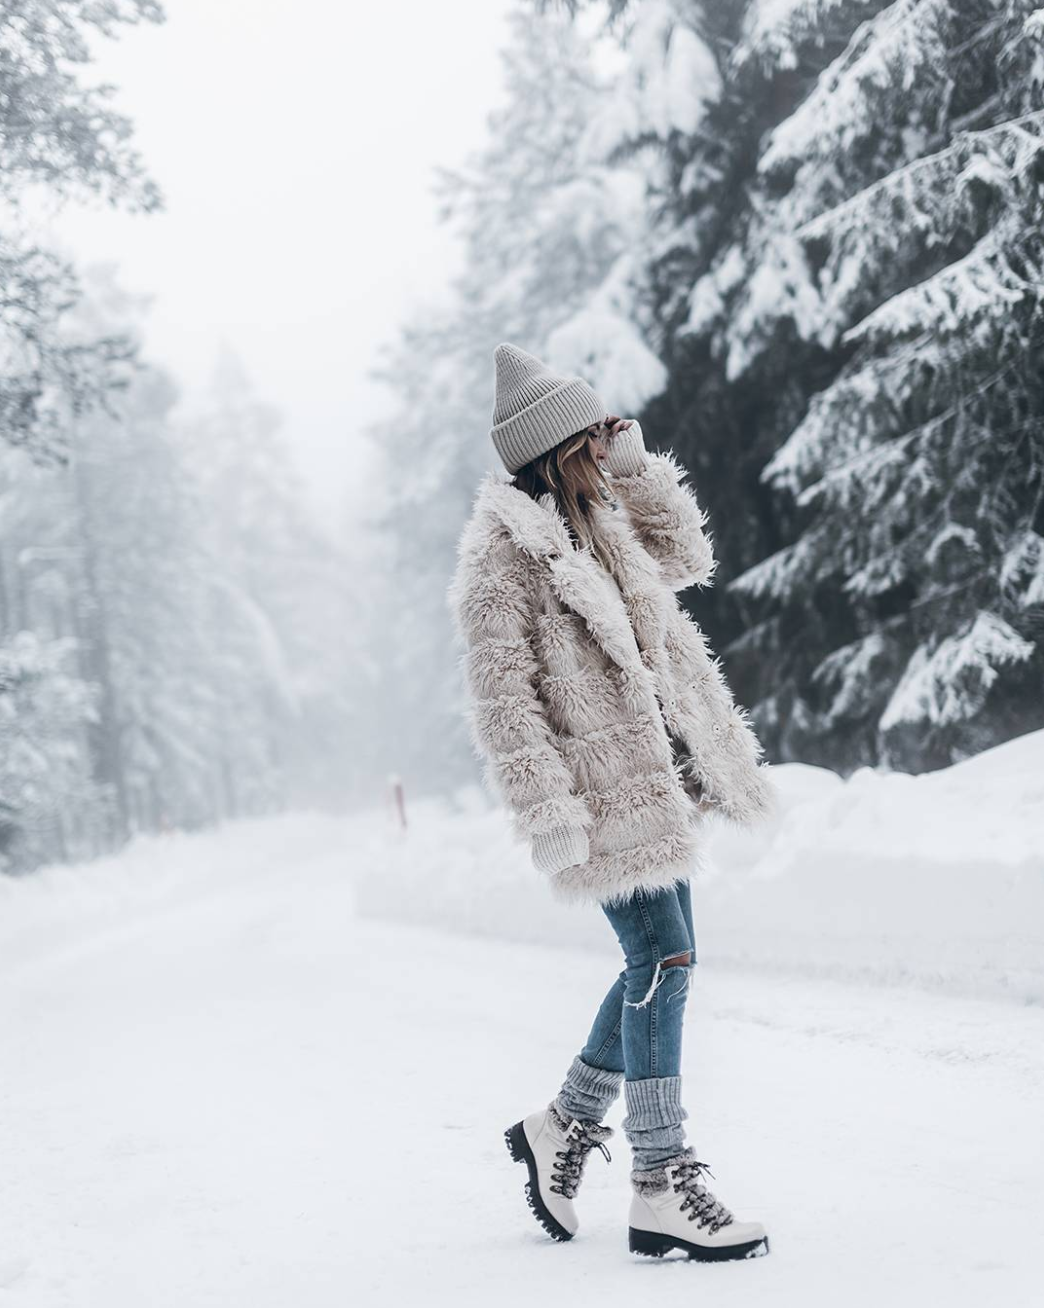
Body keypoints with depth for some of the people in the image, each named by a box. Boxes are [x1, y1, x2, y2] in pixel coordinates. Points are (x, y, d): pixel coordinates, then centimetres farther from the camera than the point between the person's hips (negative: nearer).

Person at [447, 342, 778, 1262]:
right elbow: (500, 692, -16)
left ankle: (565, 1128, 28)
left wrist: (634, 462, 14)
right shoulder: (503, 547, -12)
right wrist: (548, 813, -21)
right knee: (663, 959, -13)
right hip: (602, 784, -9)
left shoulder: (596, 522, 14)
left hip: (658, 772, 9)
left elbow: (688, 557, 25)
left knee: (658, 963, 12)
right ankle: (663, 1190, -9)